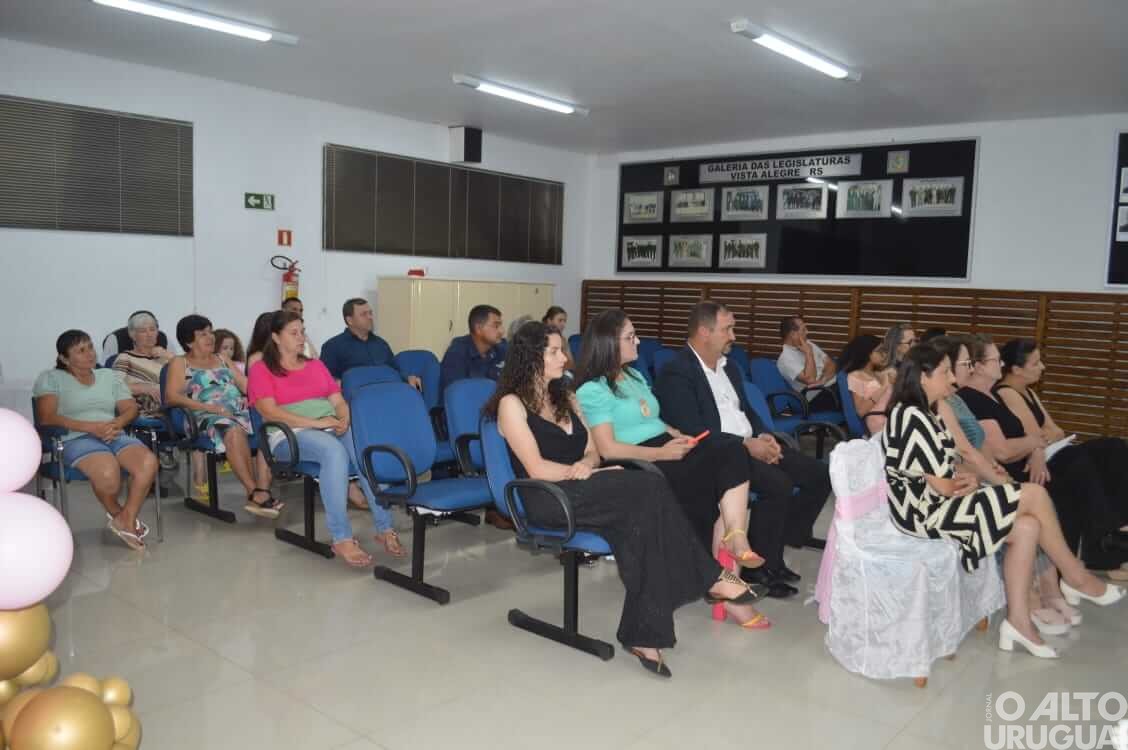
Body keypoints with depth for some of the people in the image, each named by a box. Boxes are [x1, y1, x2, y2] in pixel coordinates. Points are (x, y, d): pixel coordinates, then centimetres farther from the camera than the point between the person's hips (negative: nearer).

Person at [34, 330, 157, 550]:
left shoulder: (109, 376, 21)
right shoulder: (51, 379, 8)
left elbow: (131, 408, 14)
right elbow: (46, 418, -5)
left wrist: (116, 424, -10)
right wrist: (91, 427, -16)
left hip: (115, 436, 4)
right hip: (76, 439, -4)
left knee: (148, 462, -30)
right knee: (108, 472, -37)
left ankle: (126, 519, -15)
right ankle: (118, 515, -5)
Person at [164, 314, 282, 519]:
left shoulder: (222, 360, 28)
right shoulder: (180, 363, 14)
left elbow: (248, 386, 18)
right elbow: (171, 397, -1)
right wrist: (207, 407, -14)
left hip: (240, 410, 5)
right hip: (208, 417, -5)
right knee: (234, 430, -39)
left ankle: (263, 490, -35)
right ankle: (254, 493, -41)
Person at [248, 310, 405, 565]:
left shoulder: (316, 365, 24)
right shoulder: (261, 369, 7)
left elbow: (339, 401, 17)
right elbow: (270, 412, -8)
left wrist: (344, 420, -8)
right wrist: (316, 422, -17)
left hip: (332, 428, 5)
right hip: (292, 434, -5)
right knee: (334, 450, -38)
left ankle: (384, 528, -28)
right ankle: (341, 538, -37)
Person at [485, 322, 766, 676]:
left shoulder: (564, 397, 21)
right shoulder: (512, 404, -1)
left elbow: (592, 450, 16)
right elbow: (537, 469, -12)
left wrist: (586, 467, -8)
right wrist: (587, 473, -12)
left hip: (581, 492, 7)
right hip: (548, 500, -7)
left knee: (642, 519, -28)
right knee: (650, 487, -27)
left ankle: (644, 635, -30)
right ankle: (711, 579, -16)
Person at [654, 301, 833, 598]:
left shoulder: (729, 366, 16)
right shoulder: (677, 373, -12)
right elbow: (693, 432, -20)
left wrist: (762, 436, 0)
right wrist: (746, 445, -19)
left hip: (751, 445, 9)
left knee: (819, 474, -1)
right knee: (778, 484, -29)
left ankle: (776, 546, 9)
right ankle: (759, 565, -10)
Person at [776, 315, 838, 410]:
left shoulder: (808, 344, 13)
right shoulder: (786, 358, -13)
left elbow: (830, 364, 9)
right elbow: (810, 380, -23)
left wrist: (823, 380, -12)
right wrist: (808, 353, -16)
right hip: (819, 396, -8)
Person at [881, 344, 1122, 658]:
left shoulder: (919, 413, 14)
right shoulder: (912, 417, -19)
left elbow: (944, 471, 14)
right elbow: (942, 485, -18)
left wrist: (966, 479, -6)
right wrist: (969, 481, 2)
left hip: (936, 504, 10)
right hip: (926, 511, -10)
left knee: (1027, 527, -4)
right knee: (1033, 494, -11)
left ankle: (1018, 620, 3)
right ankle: (1076, 578, 10)